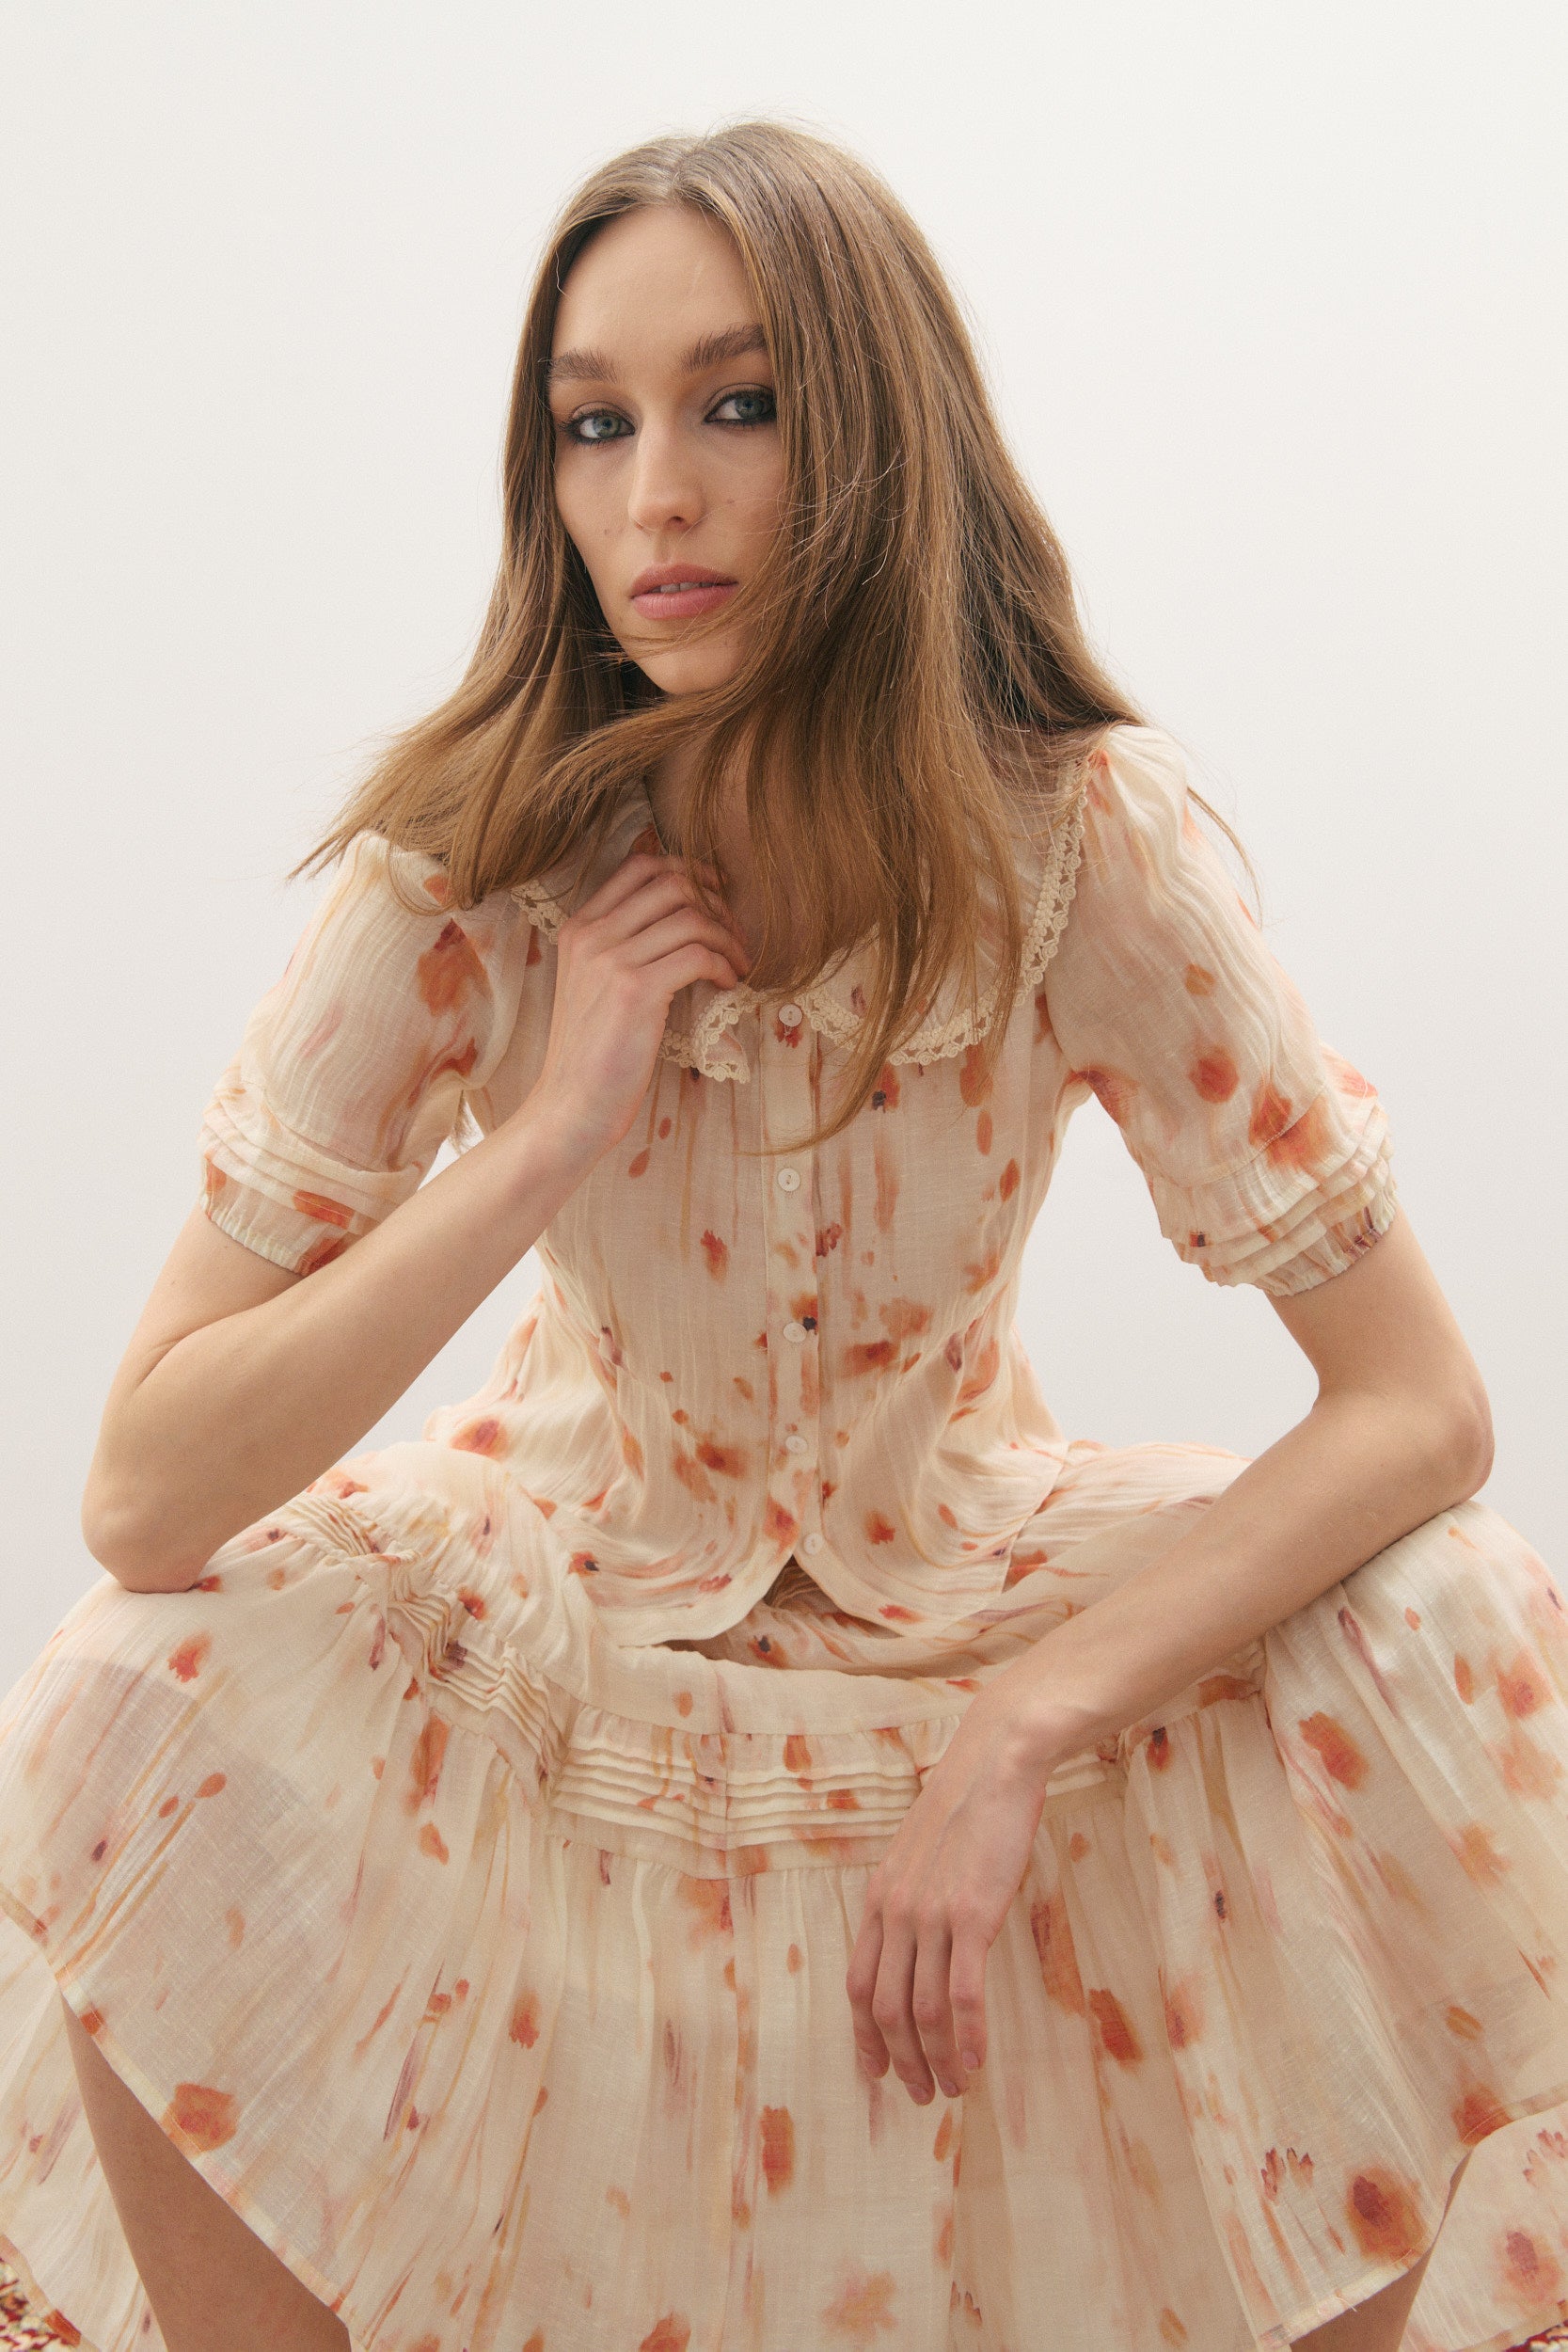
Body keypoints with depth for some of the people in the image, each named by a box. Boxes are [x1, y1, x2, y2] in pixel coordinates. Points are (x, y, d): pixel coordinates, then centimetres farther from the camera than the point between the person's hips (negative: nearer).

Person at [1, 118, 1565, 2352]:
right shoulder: (462, 868, -21)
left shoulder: (1088, 838, -22)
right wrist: (550, 1137, -33)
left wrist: (1020, 1740, -29)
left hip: (974, 1588, 0)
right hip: (570, 1617, 0)